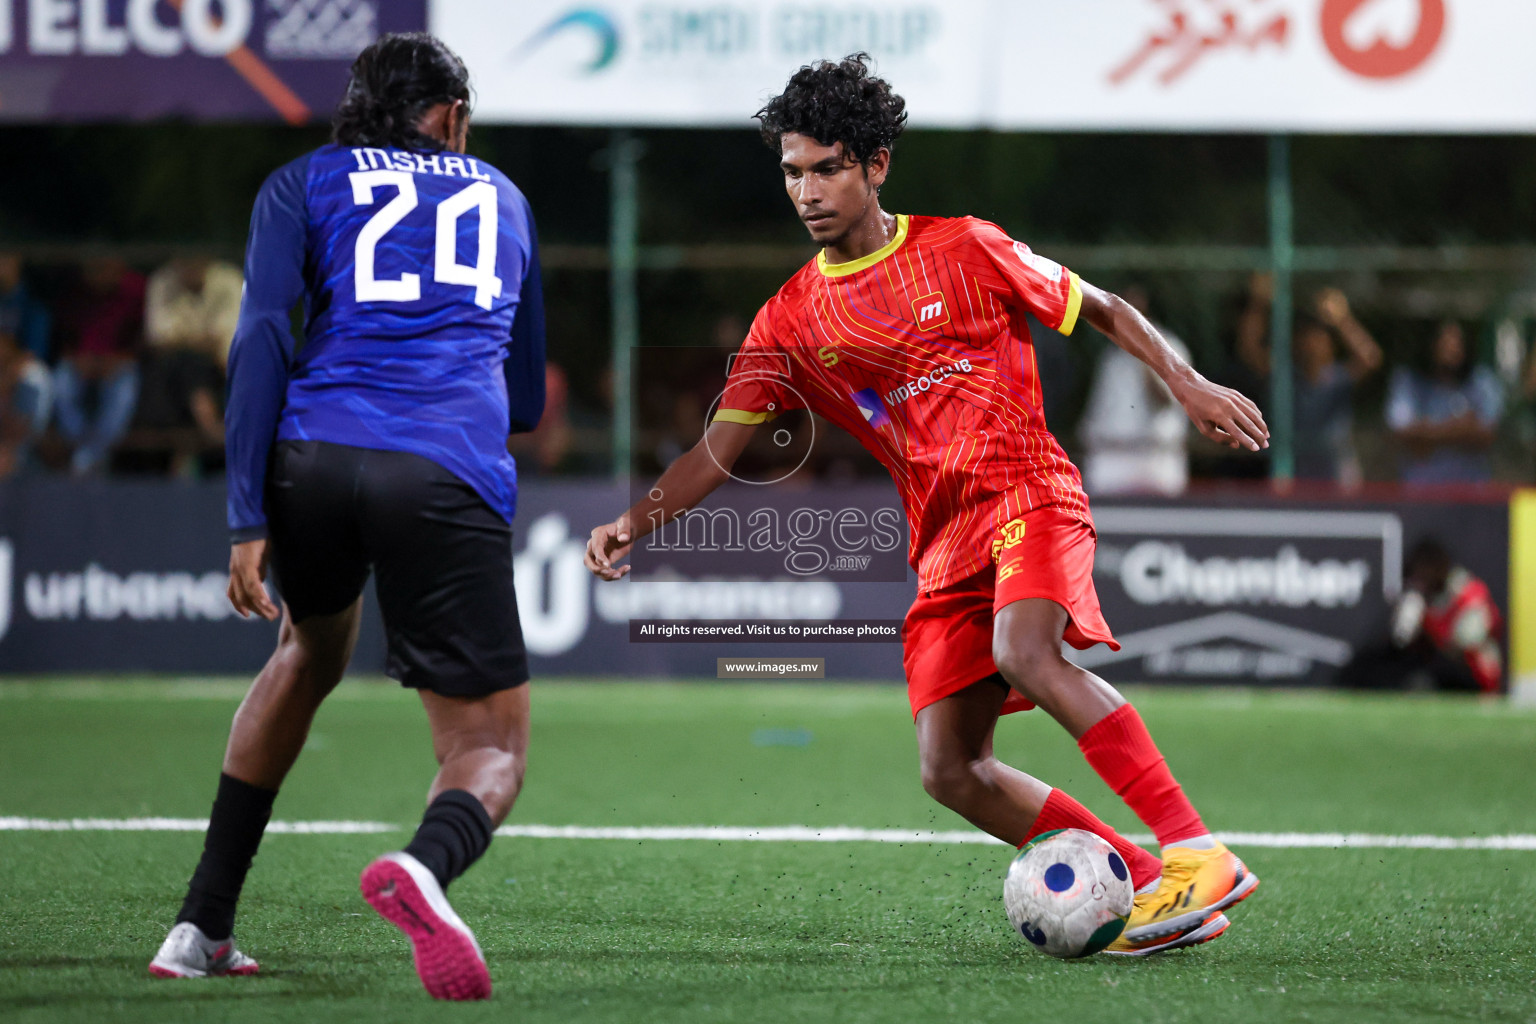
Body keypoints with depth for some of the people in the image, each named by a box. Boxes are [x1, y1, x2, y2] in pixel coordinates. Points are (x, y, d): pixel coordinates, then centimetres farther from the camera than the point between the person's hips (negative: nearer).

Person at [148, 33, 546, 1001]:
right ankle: (424, 864, -34)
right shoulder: (501, 196, 26)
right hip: (452, 477, -1)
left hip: (316, 458, 1)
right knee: (492, 752, 4)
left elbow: (262, 339, 1)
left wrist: (248, 520, -3)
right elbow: (527, 401, 32)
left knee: (310, 654, 32)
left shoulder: (302, 185, 18)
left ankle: (203, 923, 30)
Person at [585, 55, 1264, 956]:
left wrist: (1188, 384, -2)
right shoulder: (791, 322, 10)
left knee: (1025, 652, -34)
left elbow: (1102, 310, 11)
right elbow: (721, 446, 4)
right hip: (943, 541, 5)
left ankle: (1198, 853, -35)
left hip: (1029, 492, -5)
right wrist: (635, 522, -12)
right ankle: (1154, 888, -1)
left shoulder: (963, 250, 2)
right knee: (950, 770, -8)